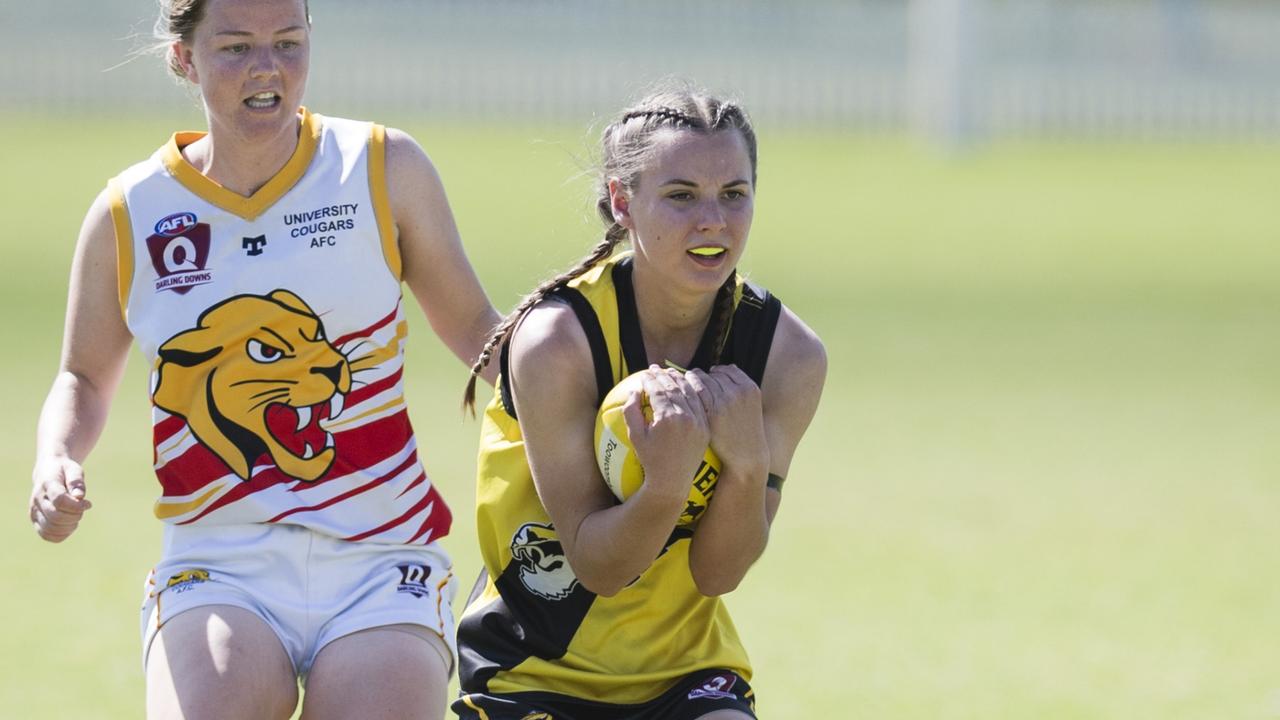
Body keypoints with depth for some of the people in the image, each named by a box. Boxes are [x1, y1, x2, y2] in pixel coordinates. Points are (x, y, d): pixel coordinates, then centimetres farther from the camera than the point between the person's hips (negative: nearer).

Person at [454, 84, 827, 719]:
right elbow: (596, 565, -18)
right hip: (534, 664, -3)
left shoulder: (789, 355, -11)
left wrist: (749, 466, -28)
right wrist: (667, 483, -38)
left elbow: (716, 573, -9)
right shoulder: (555, 340, -20)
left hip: (687, 666, 3)